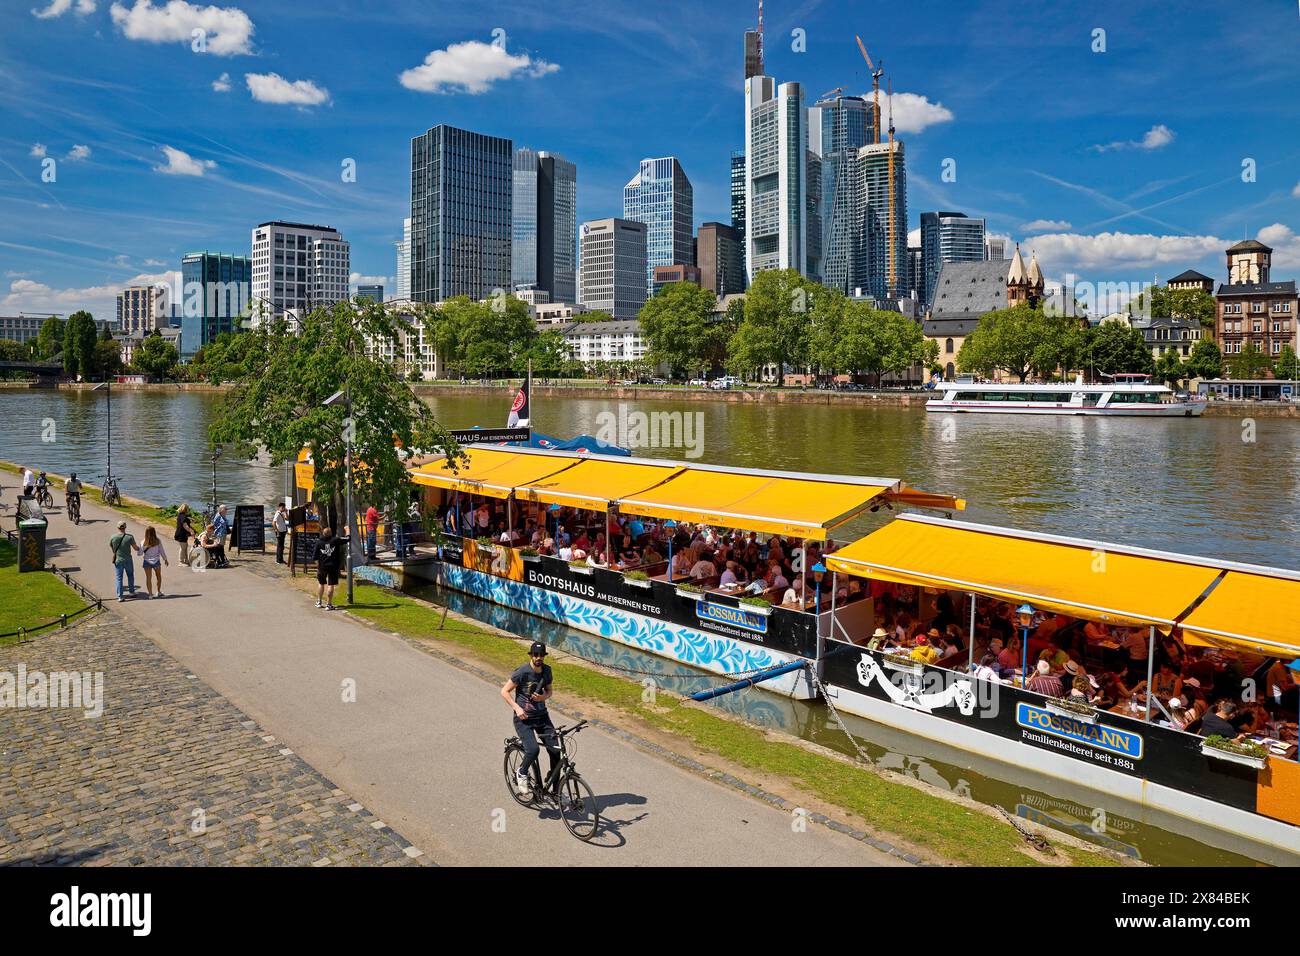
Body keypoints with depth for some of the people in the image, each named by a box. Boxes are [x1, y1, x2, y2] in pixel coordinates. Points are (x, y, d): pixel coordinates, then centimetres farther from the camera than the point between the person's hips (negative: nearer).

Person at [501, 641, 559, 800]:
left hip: (542, 716, 5)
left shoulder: (547, 670, 1)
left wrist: (543, 697, -8)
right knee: (533, 750, -25)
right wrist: (517, 708, -19)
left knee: (555, 751, -5)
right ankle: (521, 774, 6)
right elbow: (504, 691, -9)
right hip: (523, 718, -5)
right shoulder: (522, 672, -15)